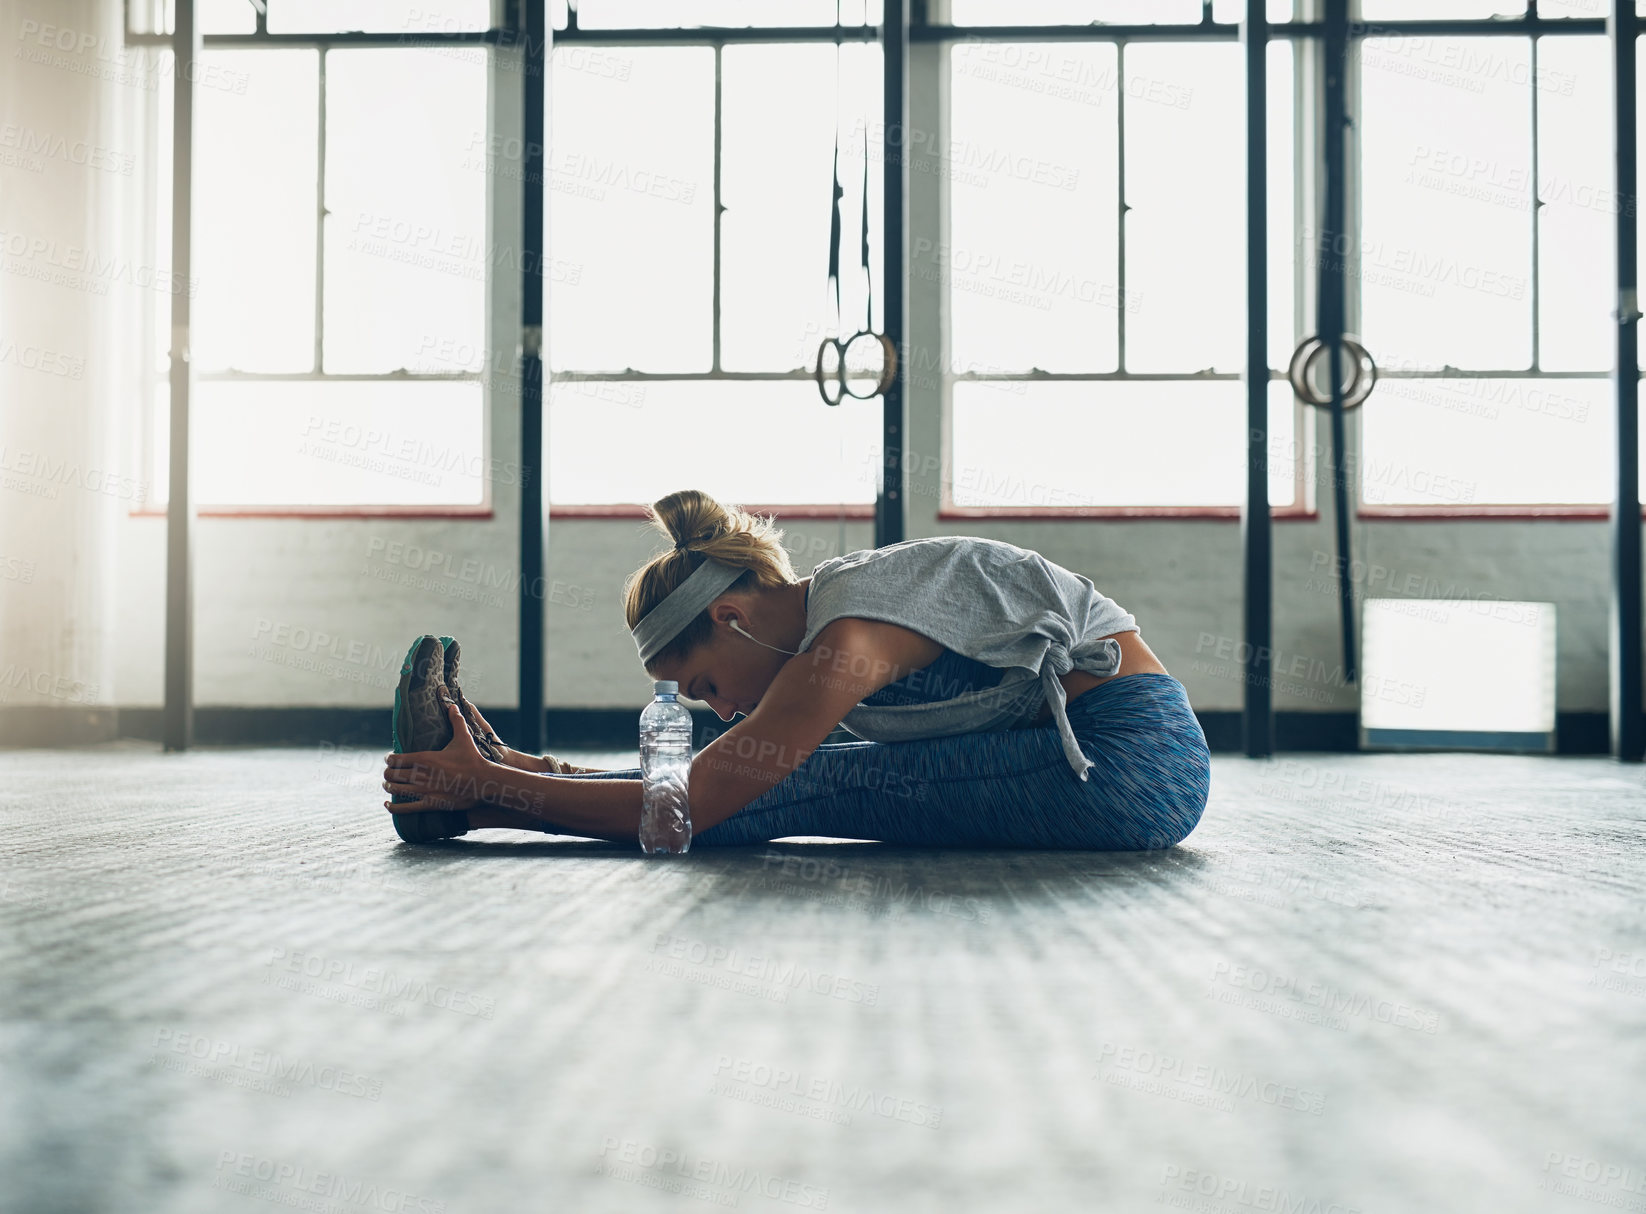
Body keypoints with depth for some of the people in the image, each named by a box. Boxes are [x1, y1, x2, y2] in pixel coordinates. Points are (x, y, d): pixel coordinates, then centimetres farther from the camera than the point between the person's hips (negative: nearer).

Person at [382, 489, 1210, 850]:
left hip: (1126, 762, -9)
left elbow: (684, 806, -20)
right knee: (818, 777, 2)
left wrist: (489, 787, -14)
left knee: (823, 789, -14)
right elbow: (714, 783, 16)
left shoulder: (846, 641, -21)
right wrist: (521, 770, 10)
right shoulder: (828, 605, 9)